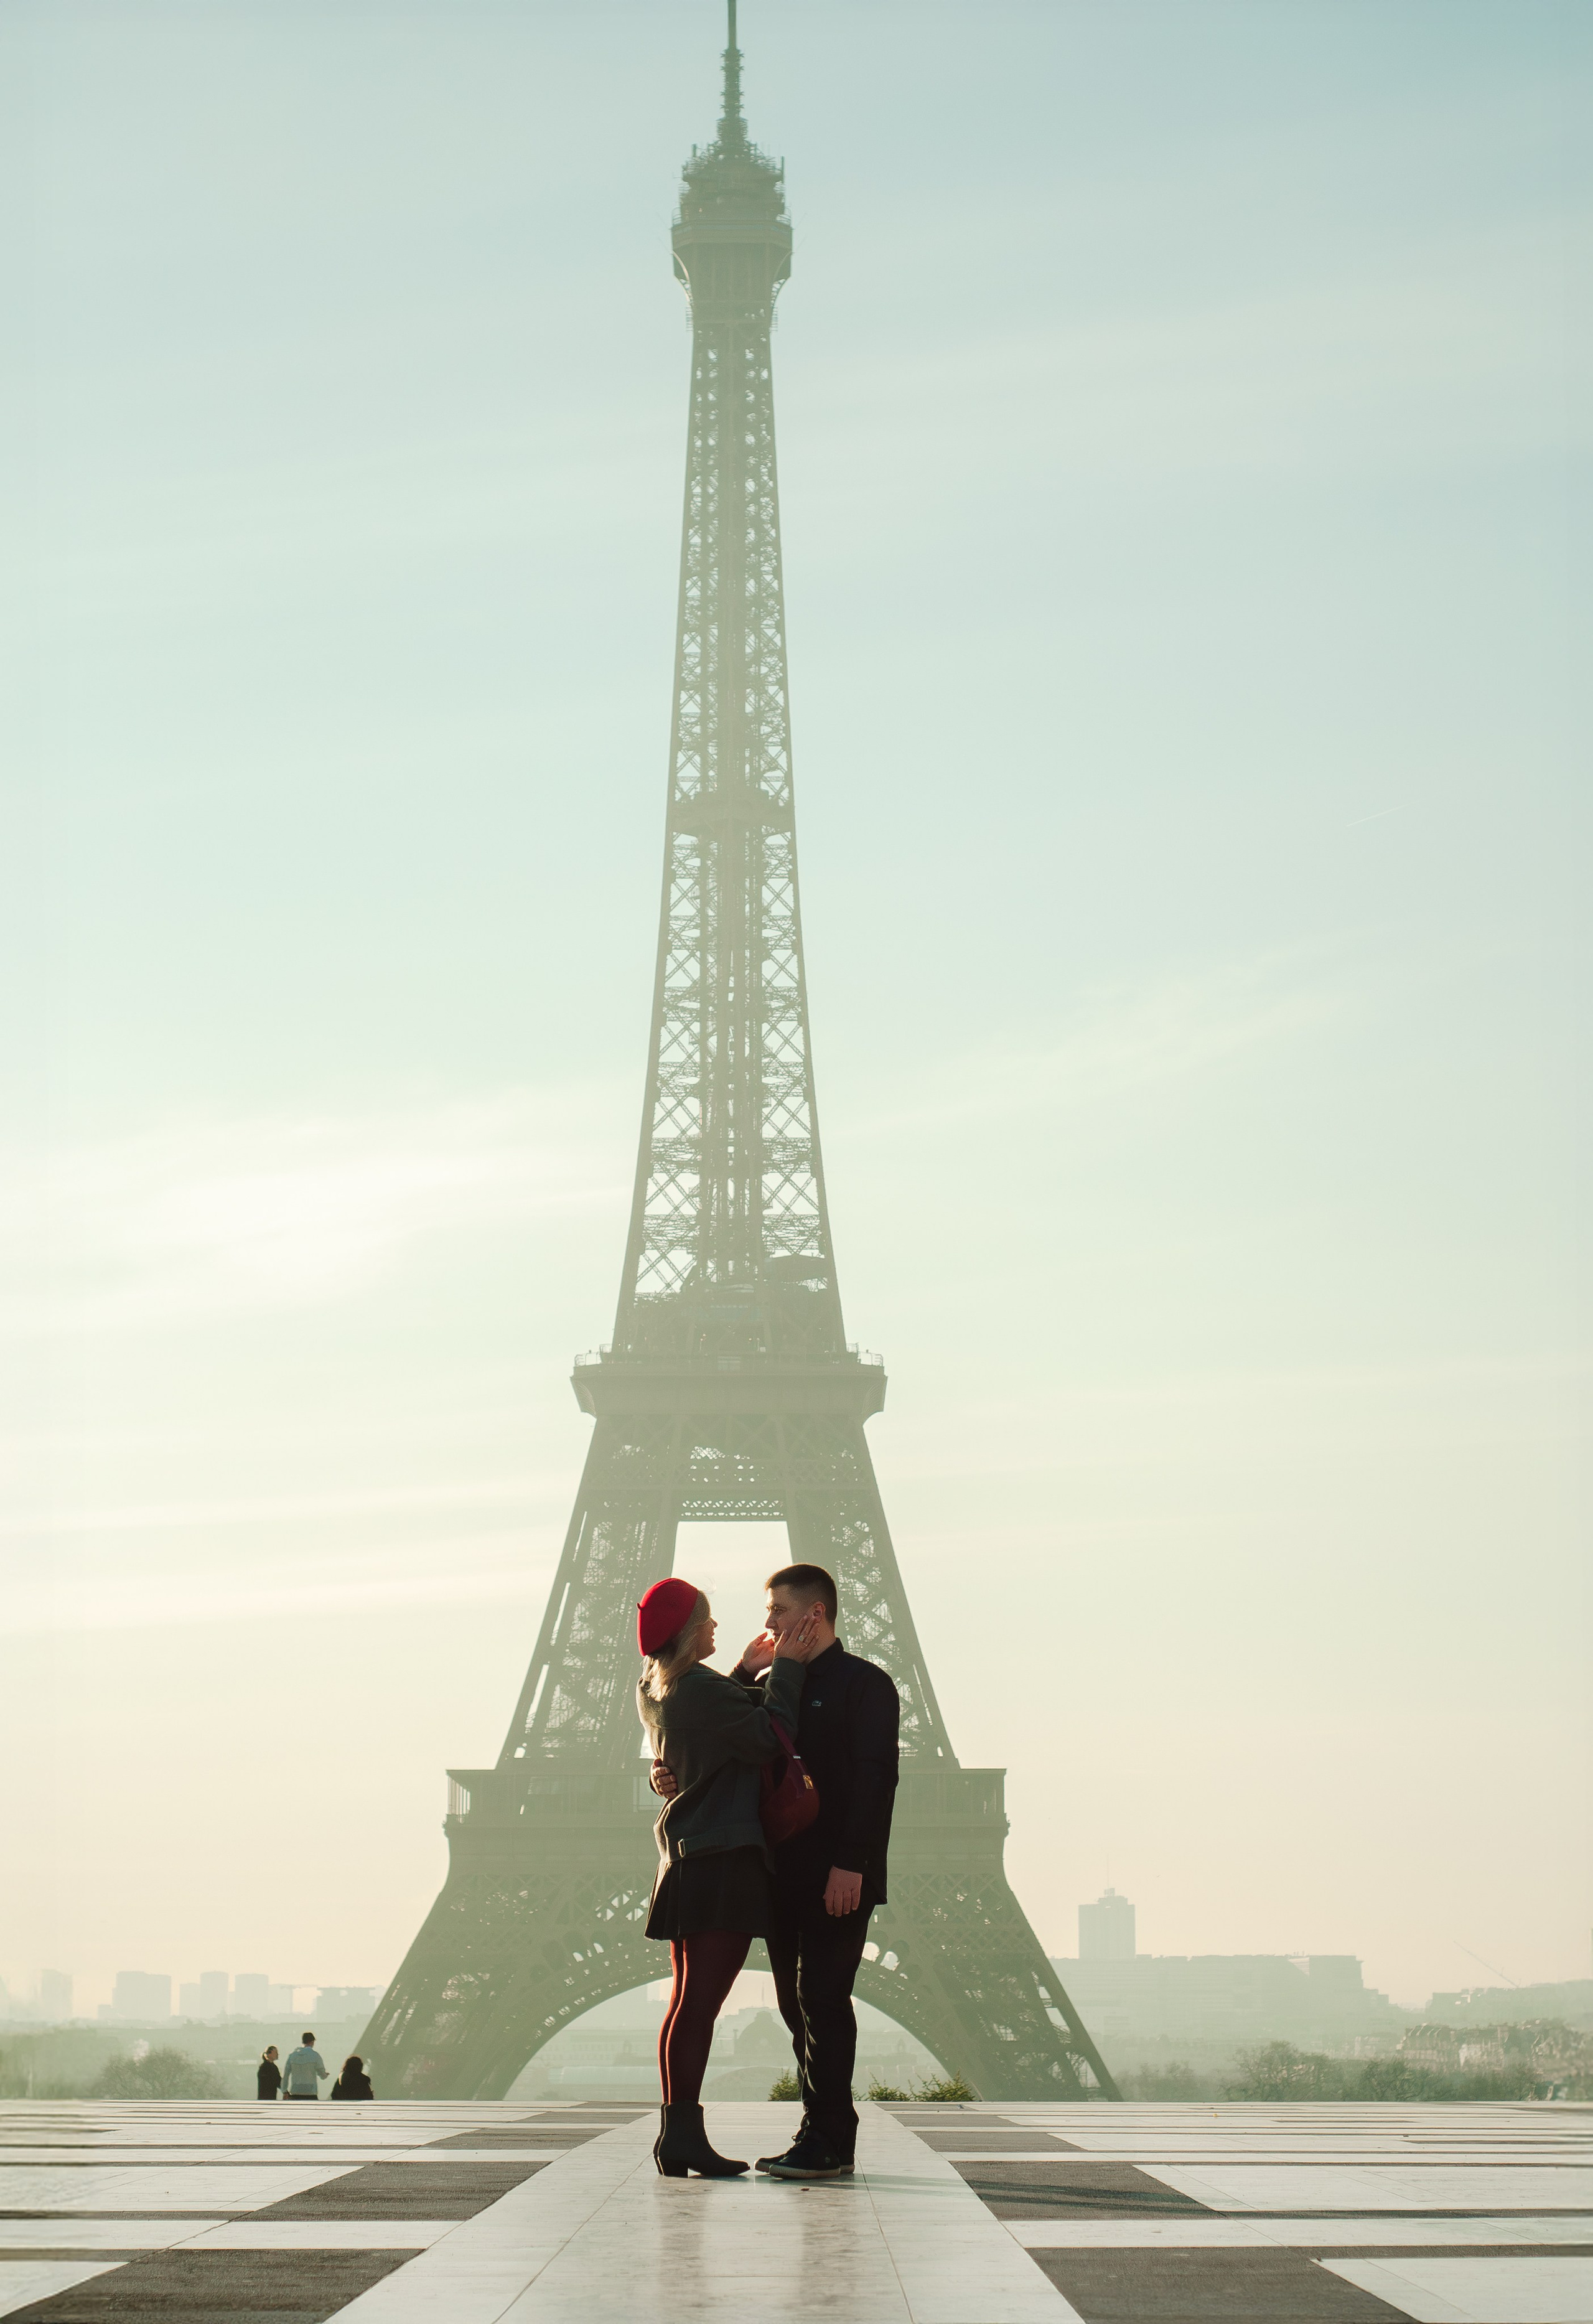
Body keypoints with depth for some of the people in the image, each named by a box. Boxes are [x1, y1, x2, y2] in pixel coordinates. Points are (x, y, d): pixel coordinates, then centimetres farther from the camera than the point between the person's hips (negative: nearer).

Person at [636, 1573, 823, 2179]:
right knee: (701, 2001, -10)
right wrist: (785, 1669, -10)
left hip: (686, 1855, 10)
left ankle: (676, 2135, 12)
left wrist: (755, 1674, 14)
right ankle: (684, 2134, -12)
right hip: (724, 1858, -10)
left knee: (686, 2001, 11)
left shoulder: (654, 1689, 12)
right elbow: (770, 1738, -18)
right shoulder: (698, 1690, -17)